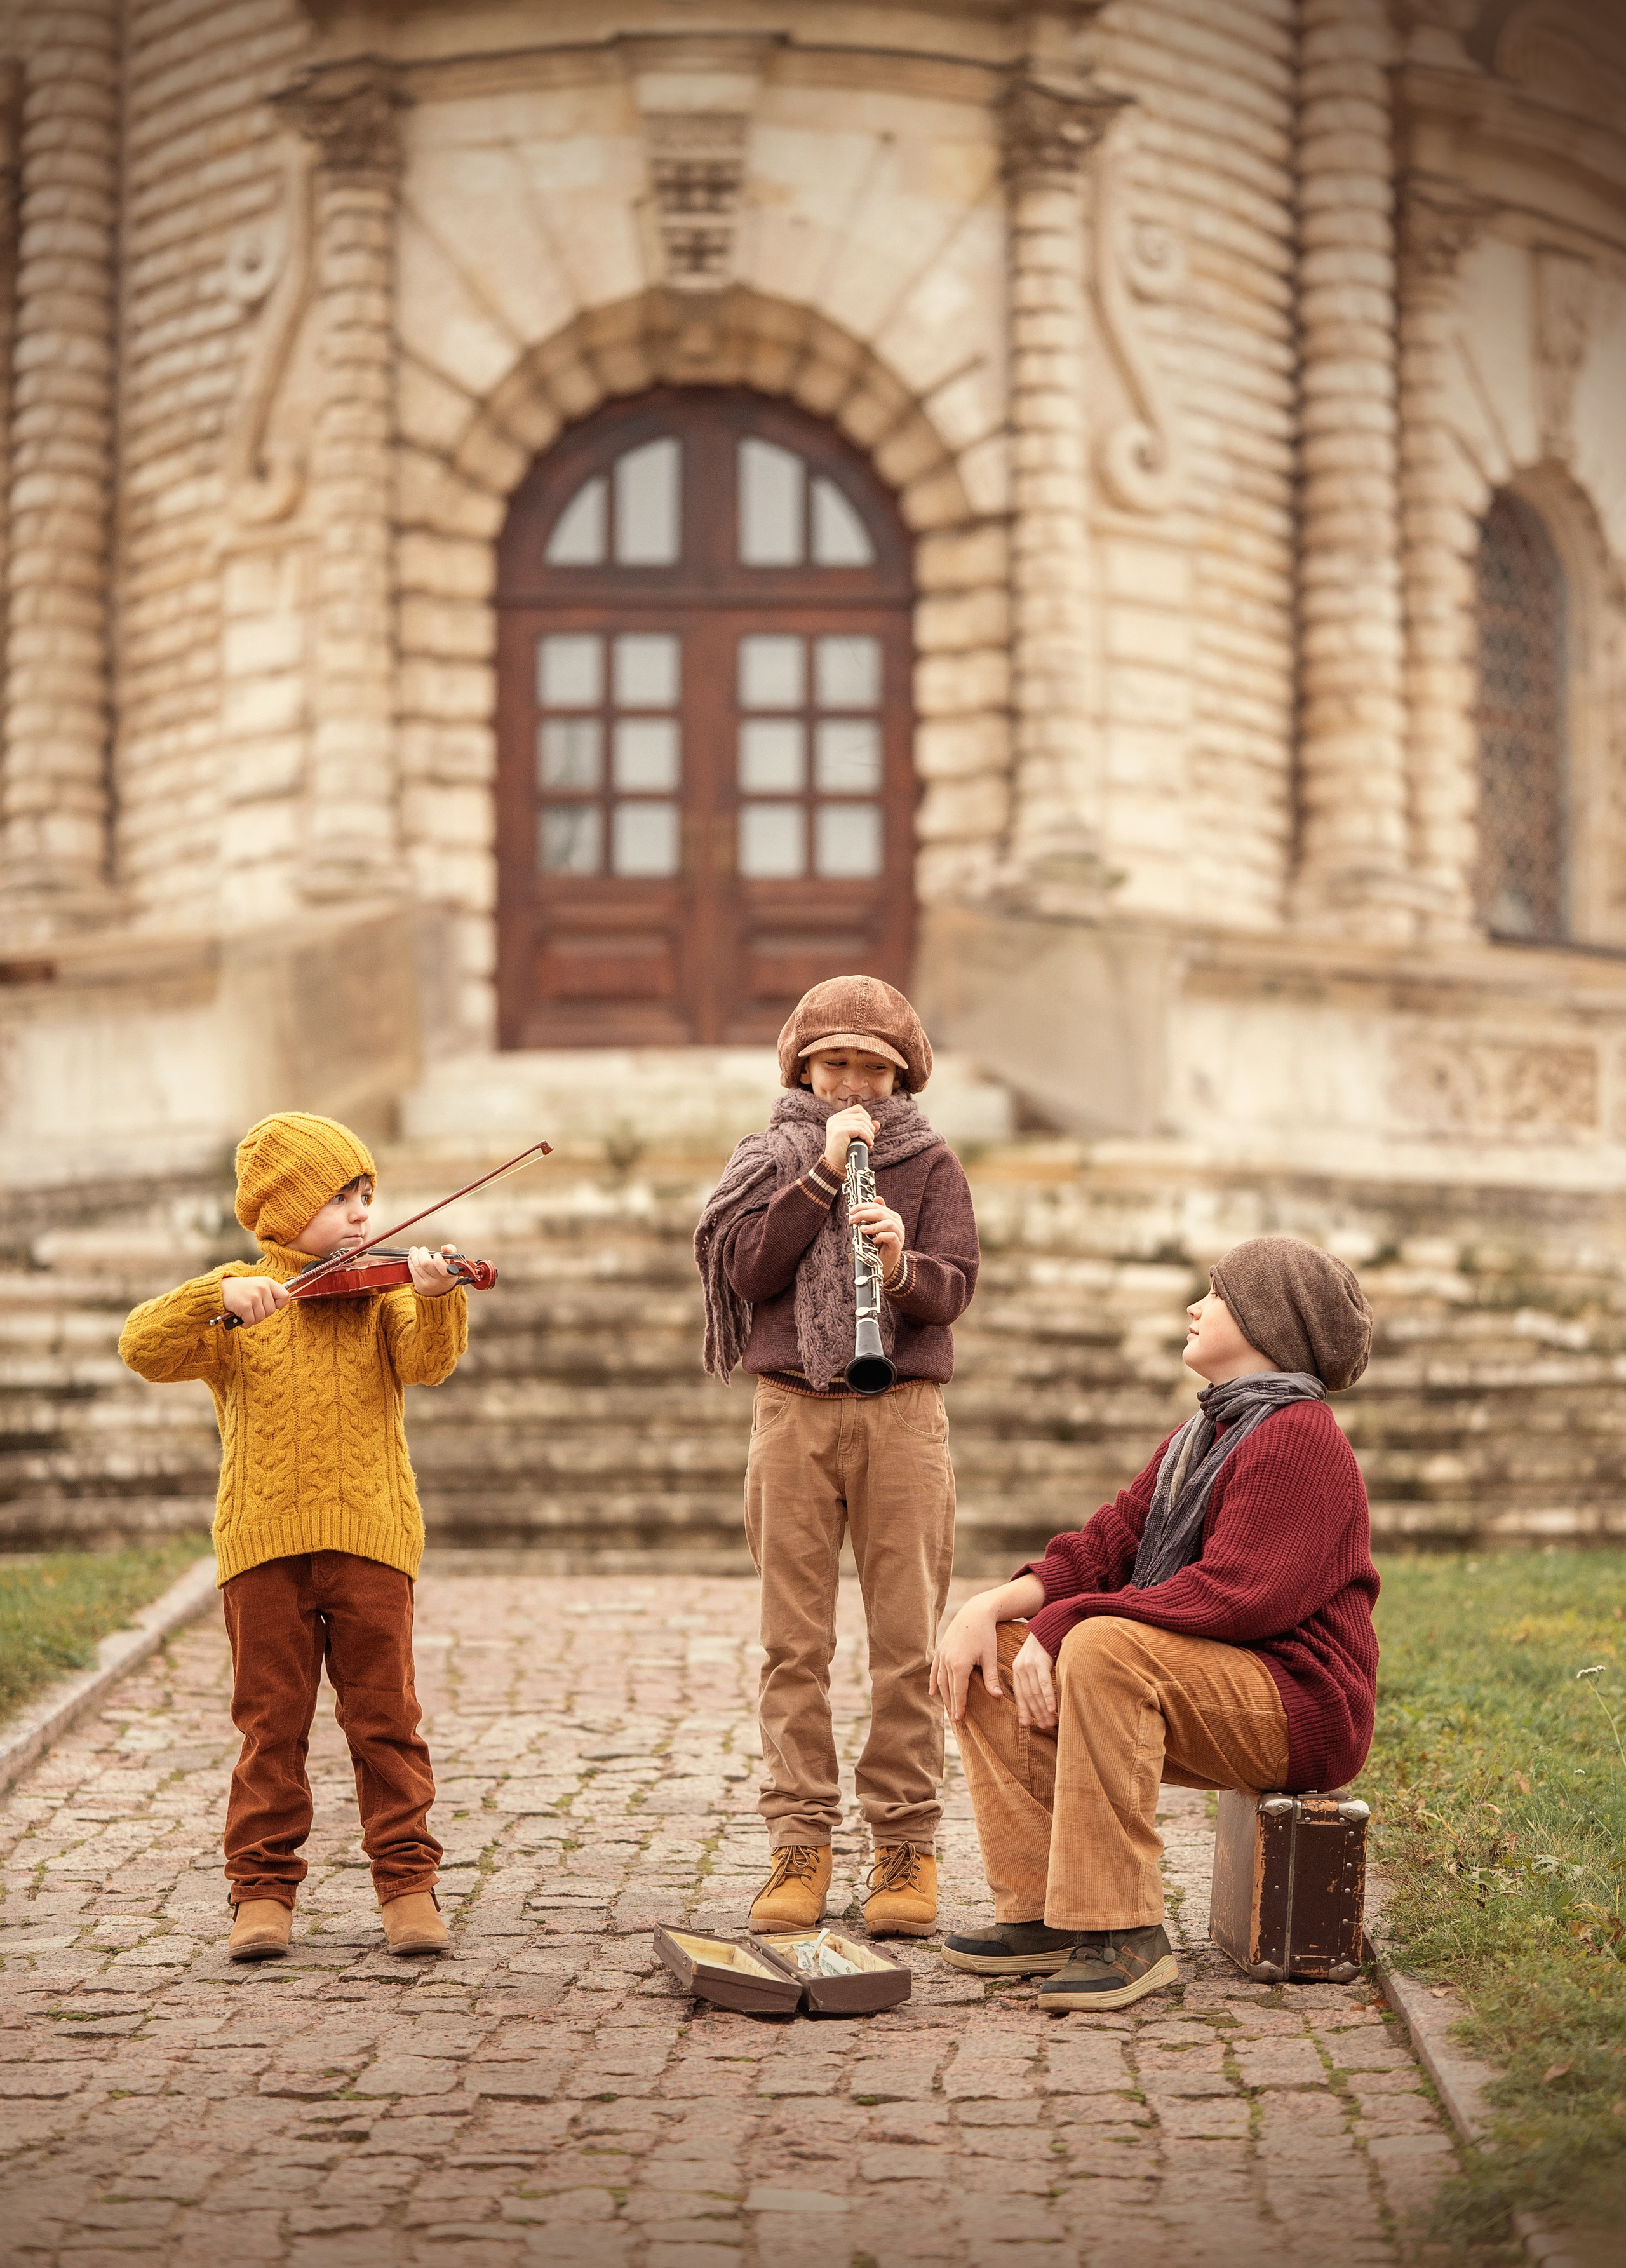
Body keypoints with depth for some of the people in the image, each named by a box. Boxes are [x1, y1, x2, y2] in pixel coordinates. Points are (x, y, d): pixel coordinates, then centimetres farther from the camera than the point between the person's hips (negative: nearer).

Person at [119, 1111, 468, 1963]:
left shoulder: (382, 1293, 8)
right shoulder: (233, 1301, 6)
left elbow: (426, 1361, -10)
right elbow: (143, 1348, -8)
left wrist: (437, 1298, -30)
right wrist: (221, 1296, -23)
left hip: (368, 1532, 0)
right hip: (263, 1536, 0)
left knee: (384, 1716, 1)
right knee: (271, 1721, 4)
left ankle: (408, 1884, 8)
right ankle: (264, 1888, 11)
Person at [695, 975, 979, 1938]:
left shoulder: (931, 1166, 9)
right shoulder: (775, 1158, 11)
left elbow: (955, 1288, -4)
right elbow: (747, 1269, -5)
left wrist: (902, 1260, -25)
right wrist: (825, 1172, -10)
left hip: (904, 1414, -1)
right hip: (795, 1413, 1)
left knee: (907, 1636, -2)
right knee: (796, 1638, 0)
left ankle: (908, 1843, 3)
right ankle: (801, 1843, 4)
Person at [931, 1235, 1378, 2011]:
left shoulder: (1299, 1438, -12)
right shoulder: (1199, 1440, 21)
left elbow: (1232, 1595, -24)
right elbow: (1107, 1546, 12)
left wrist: (1060, 1625, -25)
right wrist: (990, 1608, -6)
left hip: (1296, 1704, -10)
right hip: (1202, 1692, 10)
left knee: (1104, 1648, -35)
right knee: (986, 1657, 2)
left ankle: (1123, 1934, -32)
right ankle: (1040, 1913, -6)